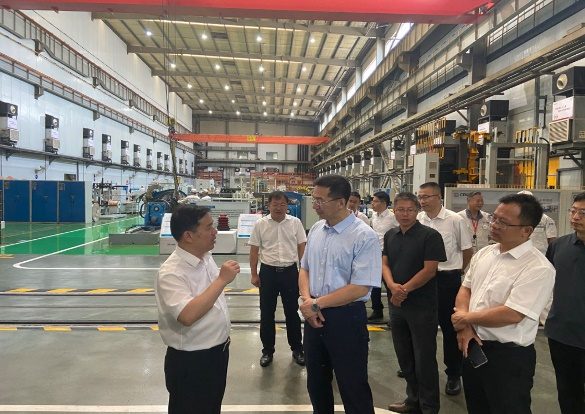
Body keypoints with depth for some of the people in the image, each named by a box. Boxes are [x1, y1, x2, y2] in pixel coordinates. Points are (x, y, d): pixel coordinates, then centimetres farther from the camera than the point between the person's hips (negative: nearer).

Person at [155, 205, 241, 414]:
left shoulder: (206, 258, 0)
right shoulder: (171, 272, -26)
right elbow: (187, 315, -38)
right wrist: (222, 280, -33)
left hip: (217, 352, 8)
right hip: (190, 361, -8)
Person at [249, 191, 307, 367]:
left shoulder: (295, 223, -1)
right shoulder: (260, 224, -3)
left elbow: (302, 247, 3)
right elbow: (254, 251, 1)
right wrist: (254, 274, -1)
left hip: (290, 271, 0)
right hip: (268, 272, 0)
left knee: (292, 311, 11)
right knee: (266, 313, 9)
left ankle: (297, 349, 26)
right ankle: (267, 350, 24)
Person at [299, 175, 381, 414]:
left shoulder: (364, 237, -17)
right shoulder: (316, 230, 4)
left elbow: (359, 288, -21)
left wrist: (317, 304, -16)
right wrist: (307, 299, -7)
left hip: (346, 318, -6)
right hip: (314, 316, 6)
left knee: (353, 389, 8)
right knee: (316, 384, 21)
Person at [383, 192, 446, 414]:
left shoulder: (430, 236, -11)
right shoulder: (390, 235, 7)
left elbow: (429, 270, -16)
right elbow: (384, 264, 4)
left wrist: (404, 289, -16)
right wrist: (392, 286, -15)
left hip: (422, 306, -6)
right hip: (396, 304, 6)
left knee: (424, 358, 5)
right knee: (404, 355, 16)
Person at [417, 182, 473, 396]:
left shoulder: (455, 220, -10)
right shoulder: (417, 220, -2)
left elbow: (467, 251, 1)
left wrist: (454, 272, 8)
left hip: (448, 279, -3)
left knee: (450, 327, 9)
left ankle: (454, 374, 25)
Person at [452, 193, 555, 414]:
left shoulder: (539, 268, -20)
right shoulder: (483, 254, 3)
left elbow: (511, 314, -26)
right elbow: (465, 289, 9)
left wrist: (465, 318, -13)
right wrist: (464, 328, -8)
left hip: (509, 357, -7)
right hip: (473, 347, 7)